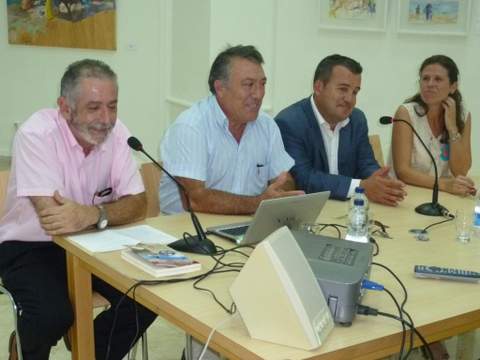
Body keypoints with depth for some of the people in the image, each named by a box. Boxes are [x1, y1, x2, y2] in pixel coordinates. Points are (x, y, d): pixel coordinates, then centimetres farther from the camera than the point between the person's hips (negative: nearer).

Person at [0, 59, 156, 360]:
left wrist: (93, 214, -33)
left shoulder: (116, 133, -8)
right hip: (29, 246, -4)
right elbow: (51, 217, -30)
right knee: (53, 314, -29)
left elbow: (138, 204, -13)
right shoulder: (36, 134, -22)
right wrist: (110, 211, -22)